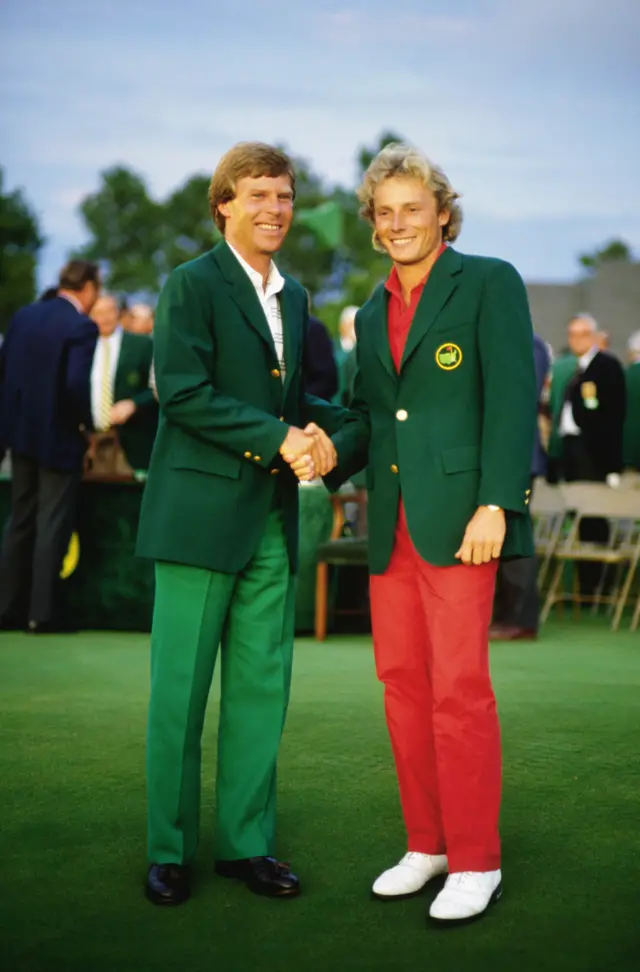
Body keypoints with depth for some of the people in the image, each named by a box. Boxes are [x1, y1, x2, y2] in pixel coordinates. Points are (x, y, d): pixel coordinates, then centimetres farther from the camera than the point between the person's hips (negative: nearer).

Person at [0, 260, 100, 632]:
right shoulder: (82, 327, -17)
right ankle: (44, 612, 5)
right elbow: (76, 385, -25)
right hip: (58, 437, -7)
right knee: (53, 526, 2)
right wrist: (89, 421, -9)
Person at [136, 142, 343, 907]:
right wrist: (279, 437, -16)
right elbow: (182, 392, -14)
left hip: (272, 519, 6)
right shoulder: (191, 285, -5)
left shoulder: (293, 297, 17)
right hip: (201, 512, -6)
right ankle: (169, 851, 13)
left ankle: (245, 842, 19)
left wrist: (322, 429, -1)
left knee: (262, 687, 8)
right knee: (180, 689, 1)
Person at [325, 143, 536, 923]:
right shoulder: (372, 313, 18)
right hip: (391, 523, 7)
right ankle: (426, 845, 21)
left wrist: (495, 505, -17)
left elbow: (512, 399, -9)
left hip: (458, 516, -7)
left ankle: (476, 863, 5)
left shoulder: (489, 283, -1)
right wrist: (332, 455, 0)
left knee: (459, 688, -6)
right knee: (402, 685, 9)